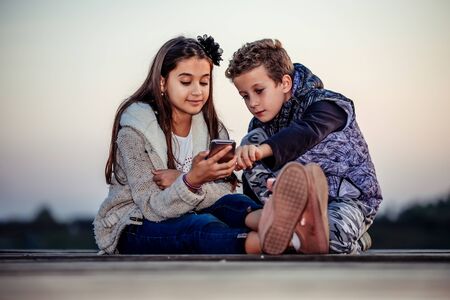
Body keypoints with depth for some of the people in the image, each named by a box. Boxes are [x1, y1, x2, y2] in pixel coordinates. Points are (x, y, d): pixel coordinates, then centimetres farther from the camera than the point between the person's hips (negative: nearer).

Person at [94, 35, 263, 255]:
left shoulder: (211, 126, 1)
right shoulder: (135, 129, -14)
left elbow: (225, 191, -9)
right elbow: (153, 208, -19)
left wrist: (179, 180, -25)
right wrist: (191, 181, -38)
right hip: (134, 229, -5)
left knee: (238, 205, -24)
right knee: (202, 226, -34)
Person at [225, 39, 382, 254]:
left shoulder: (324, 103, -14)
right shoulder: (260, 125, 10)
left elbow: (306, 133, -40)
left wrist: (263, 149, -59)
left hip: (347, 198, -5)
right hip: (300, 201, 5)